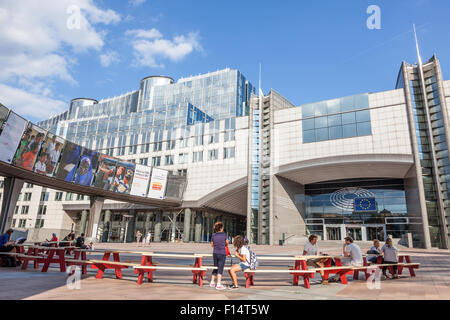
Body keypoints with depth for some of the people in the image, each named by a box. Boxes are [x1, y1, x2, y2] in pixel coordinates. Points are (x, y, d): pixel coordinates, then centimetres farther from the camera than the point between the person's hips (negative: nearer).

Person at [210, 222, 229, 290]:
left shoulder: (213, 236, 0)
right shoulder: (224, 234, -8)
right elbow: (227, 243, 7)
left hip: (215, 253, 4)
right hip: (222, 253, -4)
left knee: (215, 268, 18)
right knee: (220, 269, 0)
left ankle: (212, 282, 27)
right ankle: (218, 284, -2)